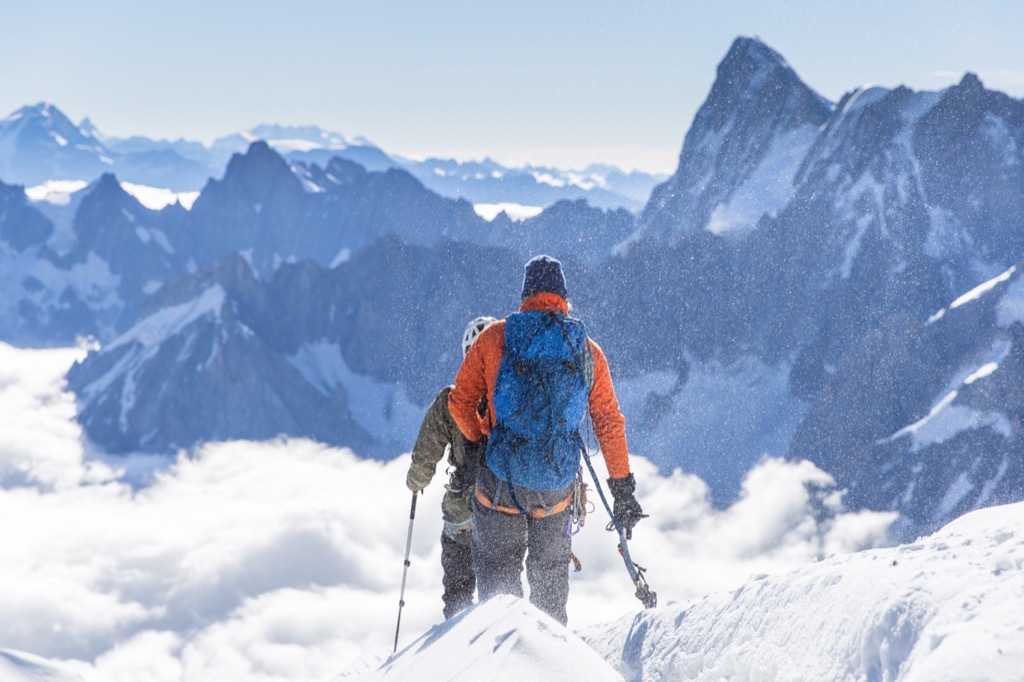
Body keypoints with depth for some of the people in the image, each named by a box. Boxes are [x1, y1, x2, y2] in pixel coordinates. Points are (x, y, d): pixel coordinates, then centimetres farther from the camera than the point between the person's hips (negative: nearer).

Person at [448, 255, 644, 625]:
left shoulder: (494, 337, -4)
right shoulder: (587, 351, 1)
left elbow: (460, 402, 0)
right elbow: (610, 423, 3)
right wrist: (623, 489, 8)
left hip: (501, 480, -2)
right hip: (557, 485, 2)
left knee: (497, 571, 16)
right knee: (550, 570, 24)